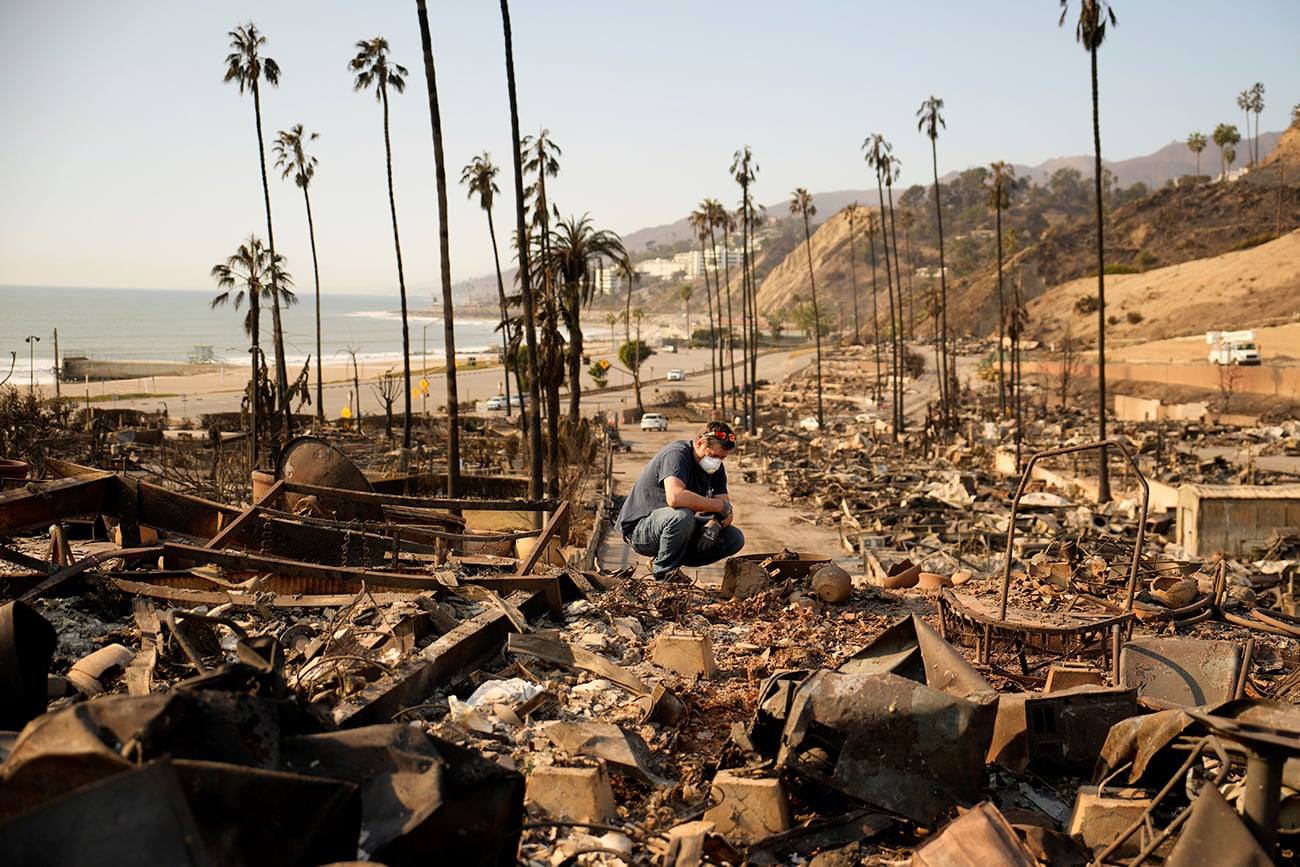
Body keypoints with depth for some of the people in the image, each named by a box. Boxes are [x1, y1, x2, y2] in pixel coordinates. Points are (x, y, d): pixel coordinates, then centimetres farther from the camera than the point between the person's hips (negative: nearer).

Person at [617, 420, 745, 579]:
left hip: (677, 525, 8)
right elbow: (675, 498, -41)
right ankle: (664, 573, -14)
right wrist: (720, 505, -29)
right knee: (682, 515, -39)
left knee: (735, 539, -6)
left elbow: (728, 513, 0)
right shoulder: (677, 454, -22)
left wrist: (714, 524, -25)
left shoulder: (717, 468, 3)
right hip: (640, 527, -8)